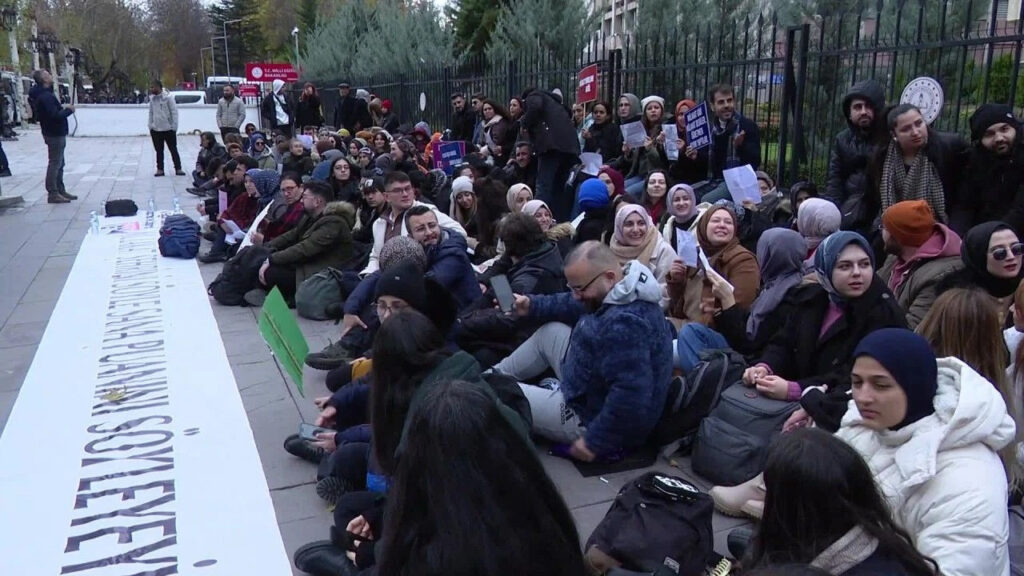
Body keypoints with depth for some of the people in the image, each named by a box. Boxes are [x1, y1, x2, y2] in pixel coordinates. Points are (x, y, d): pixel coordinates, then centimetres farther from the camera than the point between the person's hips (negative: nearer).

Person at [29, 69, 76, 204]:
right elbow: (55, 115, -26)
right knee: (55, 163, -6)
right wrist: (68, 110, -13)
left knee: (59, 163, 17)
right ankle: (52, 194, -3)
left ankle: (60, 190, 25)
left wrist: (63, 108, 5)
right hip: (55, 134, -10)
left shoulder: (44, 94, 12)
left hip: (55, 133, 10)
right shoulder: (46, 96, -20)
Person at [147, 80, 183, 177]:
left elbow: (174, 112, -9)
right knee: (159, 150, 9)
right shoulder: (152, 98, 6)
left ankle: (178, 169, 7)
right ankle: (160, 169, 14)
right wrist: (150, 125, 9)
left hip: (168, 128, -5)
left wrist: (174, 126, -12)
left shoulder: (167, 97, -9)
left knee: (173, 149, 2)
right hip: (155, 129, 5)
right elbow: (151, 113, 14)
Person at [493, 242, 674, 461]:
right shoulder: (621, 292, -4)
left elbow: (631, 398, -40)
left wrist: (594, 442, -30)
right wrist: (532, 305, 4)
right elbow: (574, 306, 14)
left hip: (592, 418, -10)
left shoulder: (623, 324, -37)